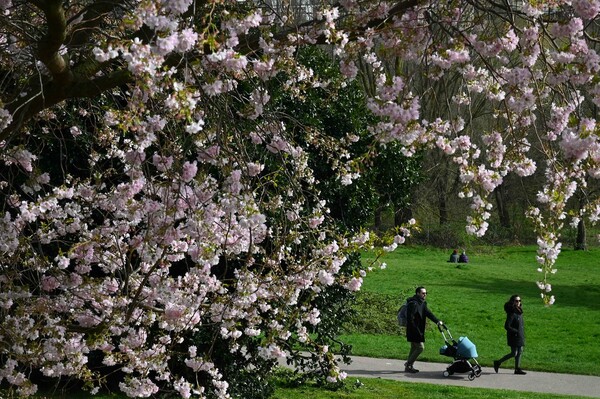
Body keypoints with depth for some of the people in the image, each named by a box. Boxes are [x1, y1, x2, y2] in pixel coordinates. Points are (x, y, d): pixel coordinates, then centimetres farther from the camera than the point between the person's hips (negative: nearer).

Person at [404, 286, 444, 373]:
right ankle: (408, 365, -3)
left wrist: (437, 321, -17)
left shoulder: (422, 303, 11)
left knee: (414, 348, 15)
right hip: (413, 330, -10)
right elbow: (410, 319, -22)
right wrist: (416, 331, -23)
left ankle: (408, 366, 25)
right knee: (420, 347, -10)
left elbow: (428, 313, -1)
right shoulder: (413, 304, -19)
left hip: (419, 330, 10)